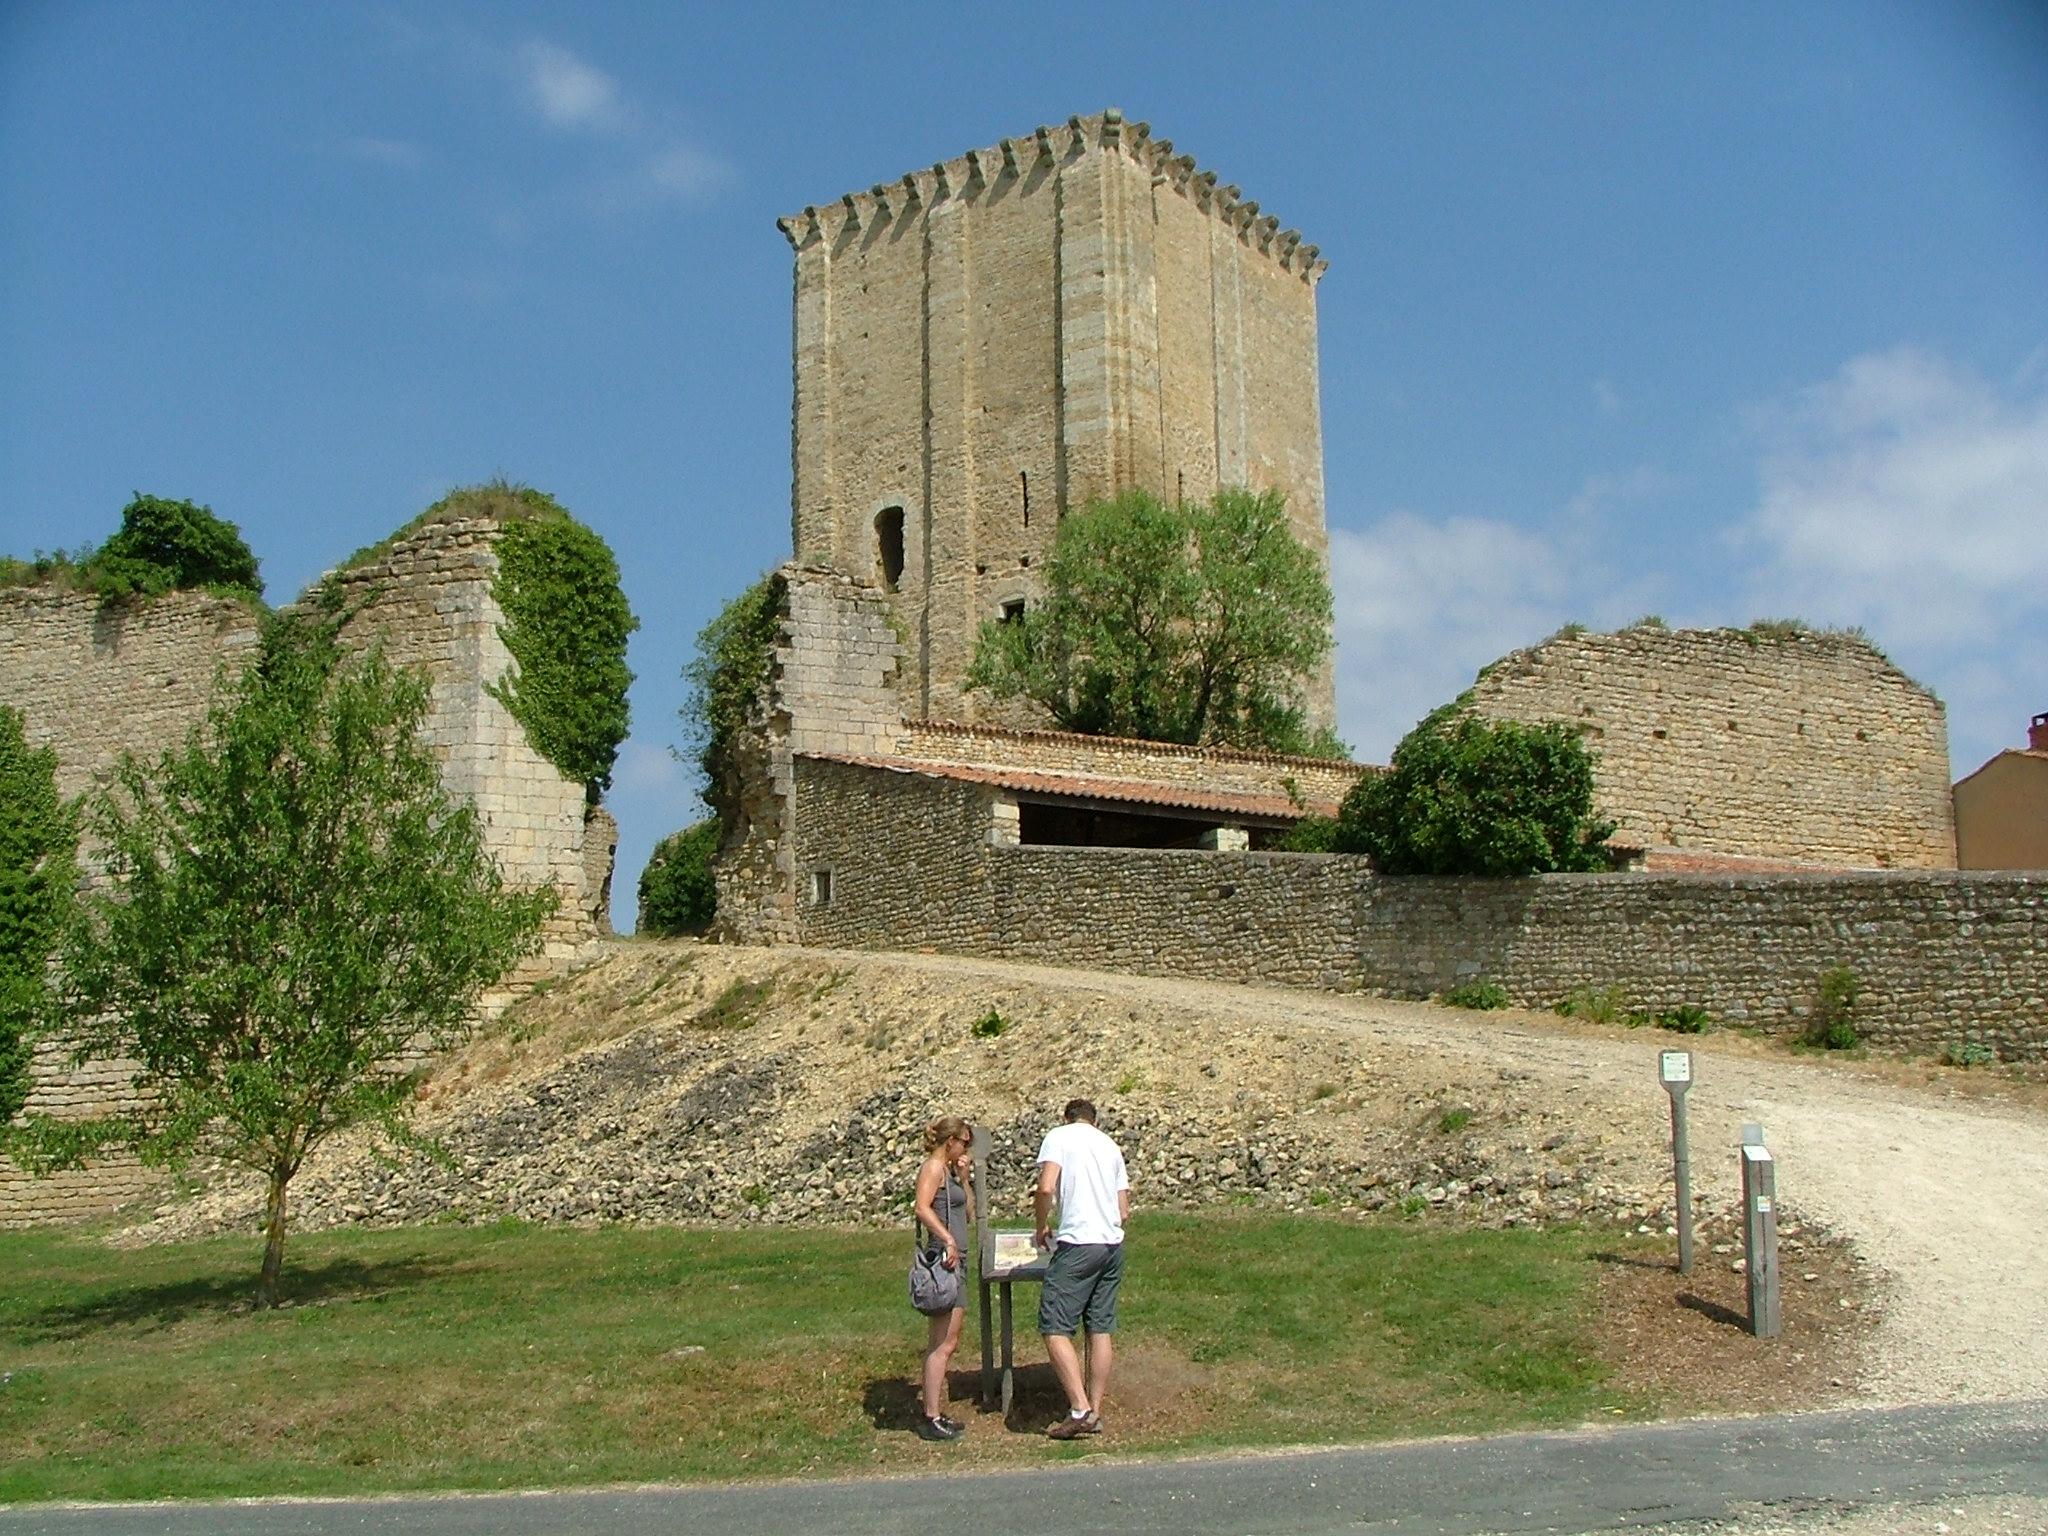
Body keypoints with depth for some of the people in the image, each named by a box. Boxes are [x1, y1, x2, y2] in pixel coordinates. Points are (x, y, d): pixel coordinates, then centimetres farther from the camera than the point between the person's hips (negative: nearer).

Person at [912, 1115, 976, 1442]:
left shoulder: (948, 1170, 19)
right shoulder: (933, 1167, -9)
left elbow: (968, 1212, 24)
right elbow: (923, 1208, -25)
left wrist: (963, 1177, 14)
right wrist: (948, 1240, -32)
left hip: (953, 1262, 11)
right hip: (941, 1260, -11)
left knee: (947, 1343, 14)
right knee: (943, 1343, -10)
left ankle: (934, 1413, 21)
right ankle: (931, 1418, -8)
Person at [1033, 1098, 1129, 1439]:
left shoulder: (1059, 1136, 2)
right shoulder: (1110, 1145, 19)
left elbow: (1046, 1187, -13)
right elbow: (1124, 1212, 17)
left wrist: (1042, 1226, 3)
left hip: (1078, 1244, -7)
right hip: (1113, 1245, 7)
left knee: (1055, 1328, -3)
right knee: (1101, 1329, 11)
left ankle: (1080, 1409, -10)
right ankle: (1095, 1412, 14)